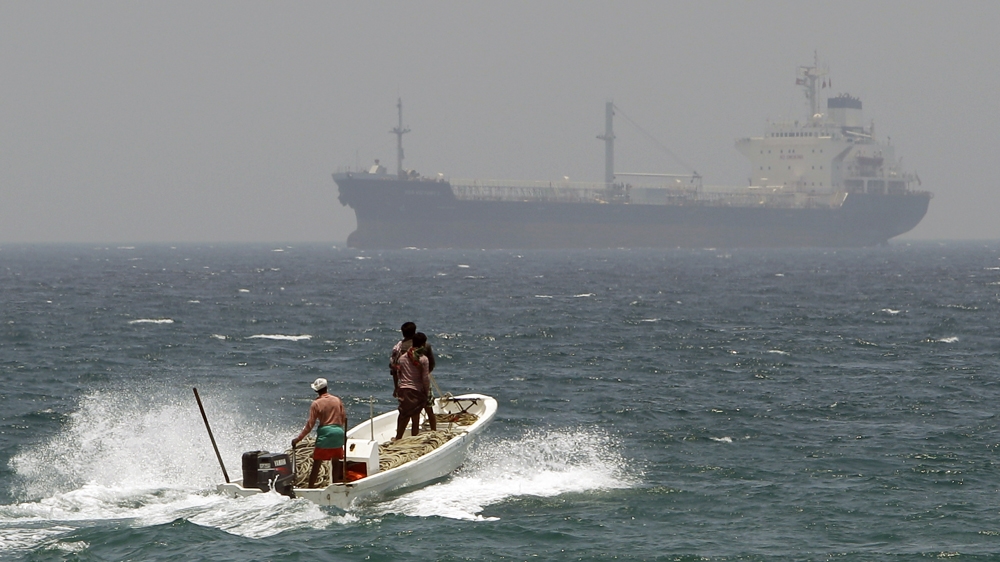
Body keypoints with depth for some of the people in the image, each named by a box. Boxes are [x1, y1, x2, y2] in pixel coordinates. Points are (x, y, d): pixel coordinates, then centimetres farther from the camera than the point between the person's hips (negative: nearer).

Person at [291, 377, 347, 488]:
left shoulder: (316, 404, -6)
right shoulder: (337, 400, 5)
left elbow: (310, 424, -10)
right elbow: (344, 418, 11)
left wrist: (298, 439, -6)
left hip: (325, 433, -4)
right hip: (338, 432, 4)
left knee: (317, 462, -2)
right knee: (336, 461, 15)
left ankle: (311, 486, -5)